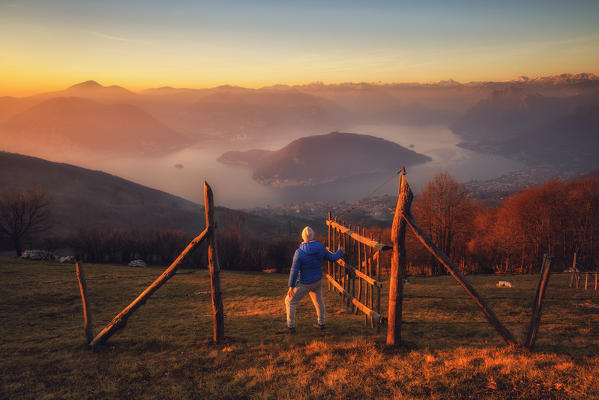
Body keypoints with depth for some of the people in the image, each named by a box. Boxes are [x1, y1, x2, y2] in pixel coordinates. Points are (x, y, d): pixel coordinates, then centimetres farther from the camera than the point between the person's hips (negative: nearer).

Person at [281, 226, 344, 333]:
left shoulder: (299, 252, -24)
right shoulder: (320, 248, -10)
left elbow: (294, 270, -21)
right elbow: (332, 258, 4)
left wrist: (291, 286, -12)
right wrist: (340, 251, 24)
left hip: (305, 284, -5)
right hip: (318, 281, 5)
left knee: (290, 301, 9)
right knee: (318, 300, 27)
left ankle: (290, 327, 10)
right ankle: (321, 323, 40)